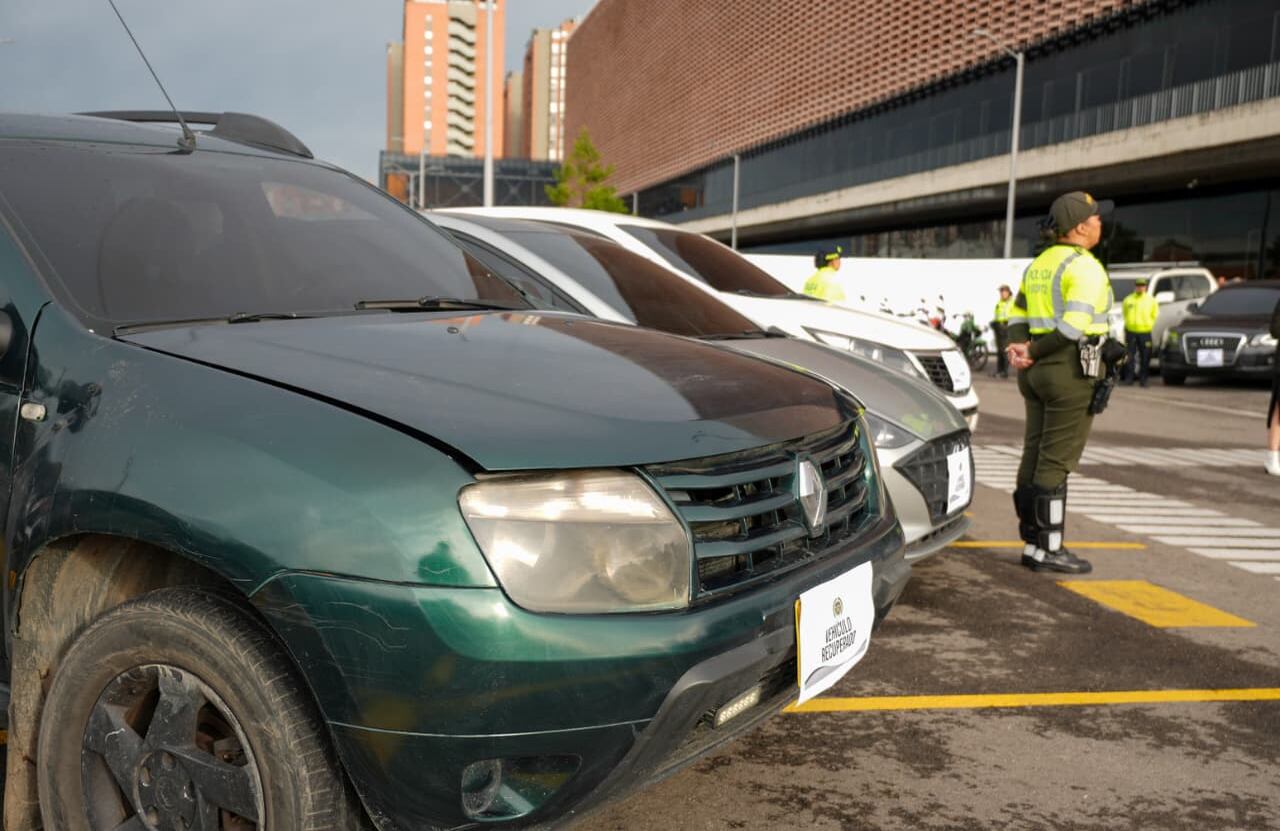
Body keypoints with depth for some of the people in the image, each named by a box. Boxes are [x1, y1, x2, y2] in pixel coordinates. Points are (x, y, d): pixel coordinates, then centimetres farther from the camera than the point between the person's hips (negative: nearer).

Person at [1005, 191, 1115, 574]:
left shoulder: (1038, 264, 14)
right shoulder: (1085, 267, -12)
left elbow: (1018, 315, 14)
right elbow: (1075, 324, -22)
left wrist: (1021, 348, -1)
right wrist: (1033, 351, -13)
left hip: (1037, 370, 8)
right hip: (1071, 371, -8)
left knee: (1035, 455, 10)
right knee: (1056, 461, -5)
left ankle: (1032, 541, 17)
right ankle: (1048, 549, 0)